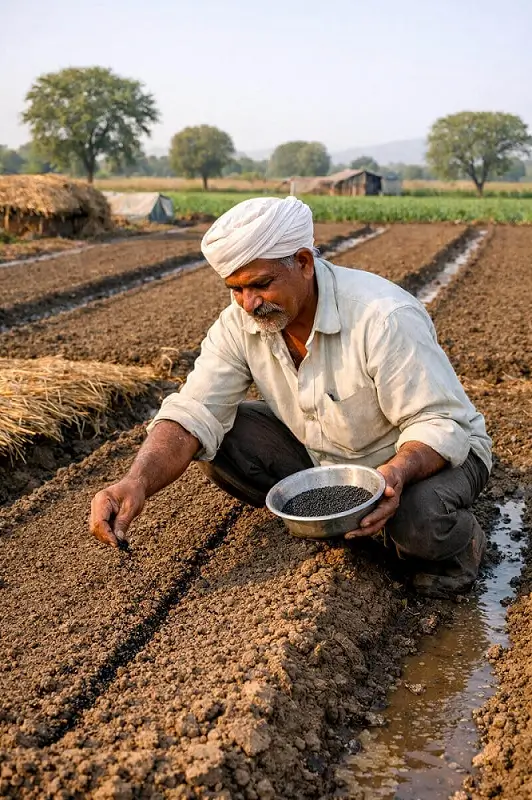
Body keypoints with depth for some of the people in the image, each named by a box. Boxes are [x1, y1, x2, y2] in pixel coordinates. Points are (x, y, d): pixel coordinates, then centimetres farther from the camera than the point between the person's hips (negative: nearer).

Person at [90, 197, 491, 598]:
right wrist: (138, 481, -39)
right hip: (323, 457, 5)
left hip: (428, 454, -5)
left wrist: (398, 472, -48)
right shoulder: (240, 324, -14)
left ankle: (457, 539, 1)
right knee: (221, 434, -14)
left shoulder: (384, 318, -30)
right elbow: (193, 414, -21)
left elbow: (440, 424, -27)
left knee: (420, 520, -38)